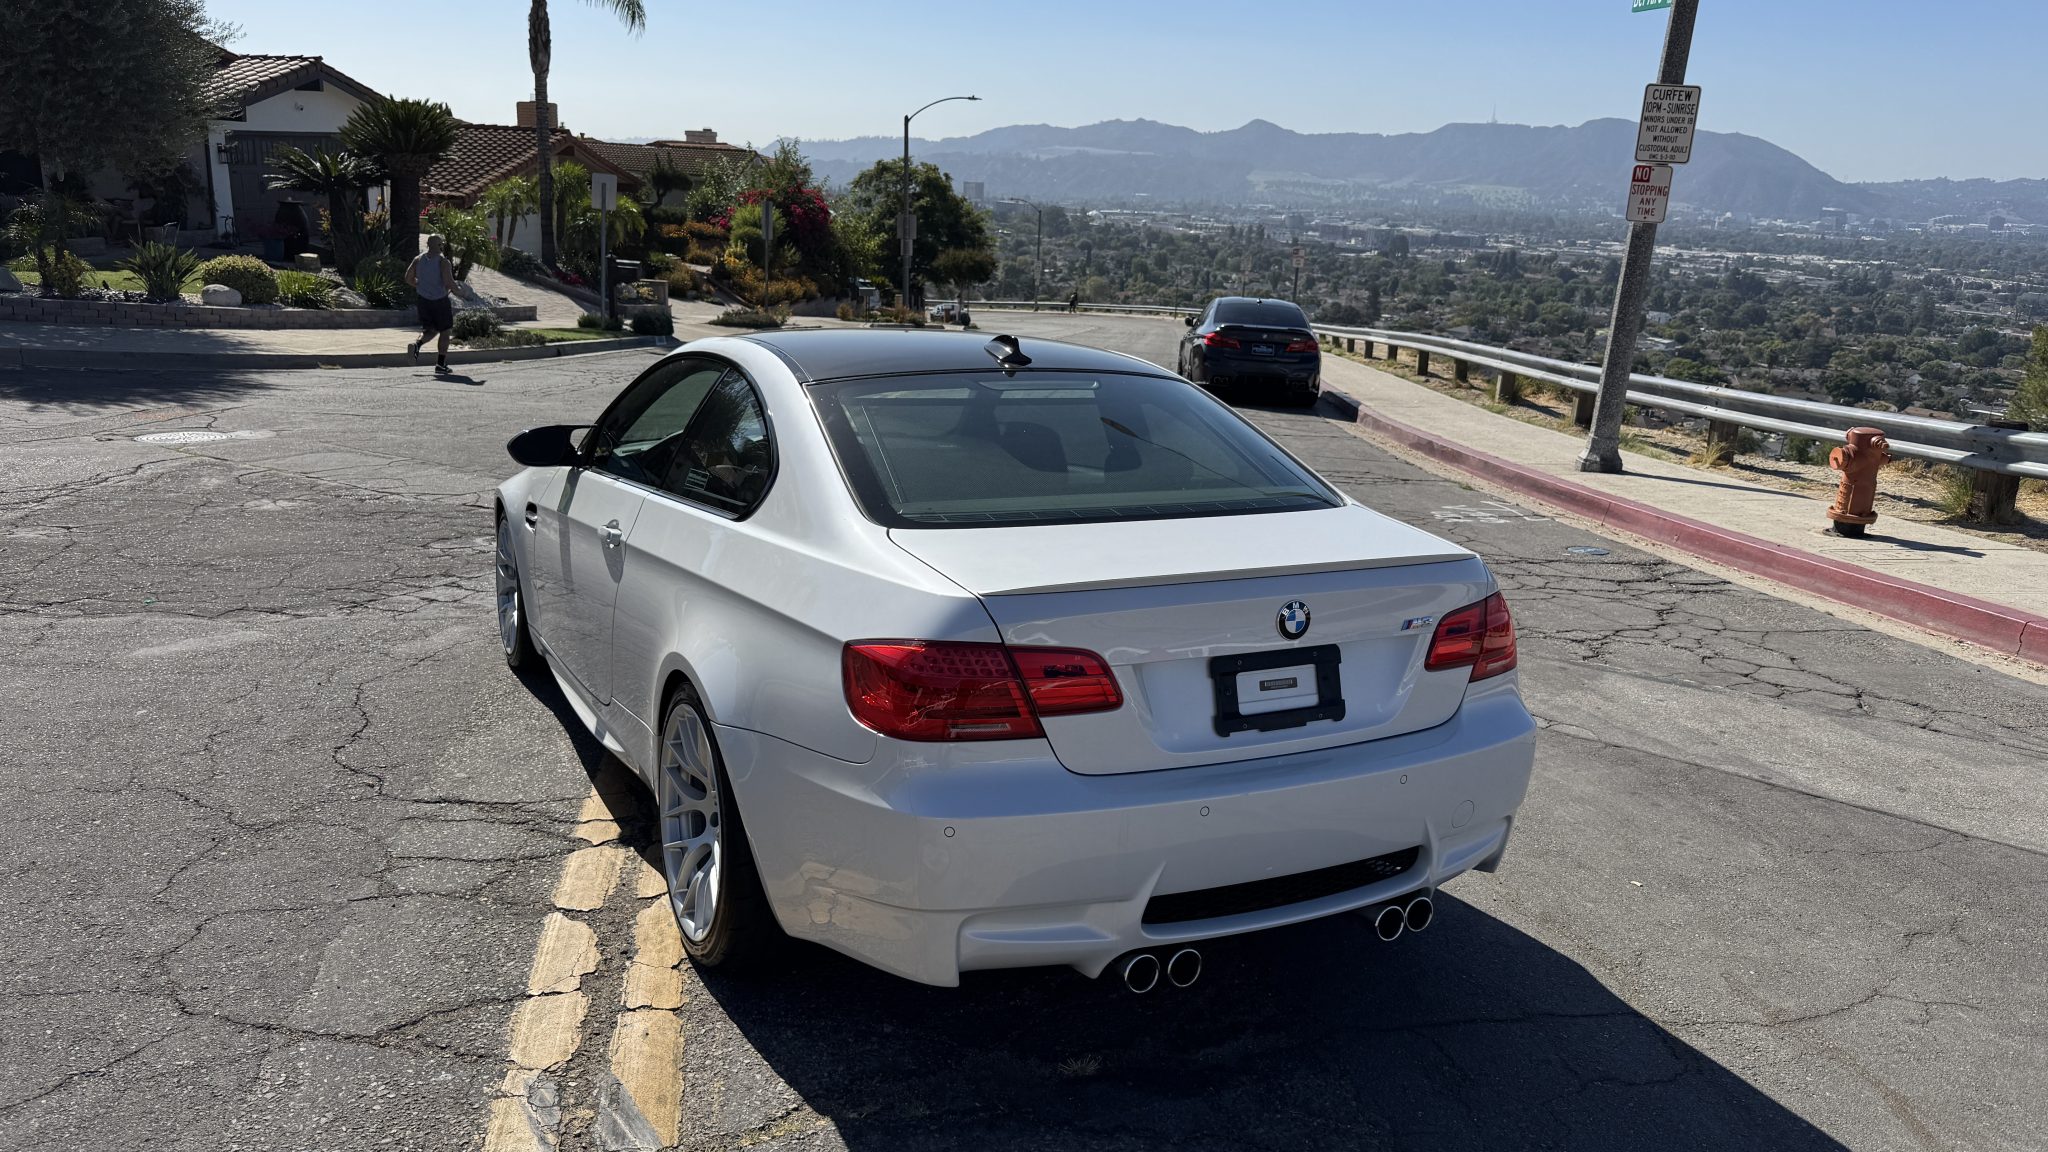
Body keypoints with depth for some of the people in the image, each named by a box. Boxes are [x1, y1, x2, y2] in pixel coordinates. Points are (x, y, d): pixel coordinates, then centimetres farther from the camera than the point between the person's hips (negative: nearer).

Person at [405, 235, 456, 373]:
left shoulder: (418, 259, 3)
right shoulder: (443, 261, -13)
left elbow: (408, 278, 5)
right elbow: (448, 283, -21)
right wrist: (455, 286, 0)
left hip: (423, 299, 5)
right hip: (440, 301, -5)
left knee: (430, 329, 18)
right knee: (444, 331, 8)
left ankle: (417, 344, -13)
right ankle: (440, 364, 8)